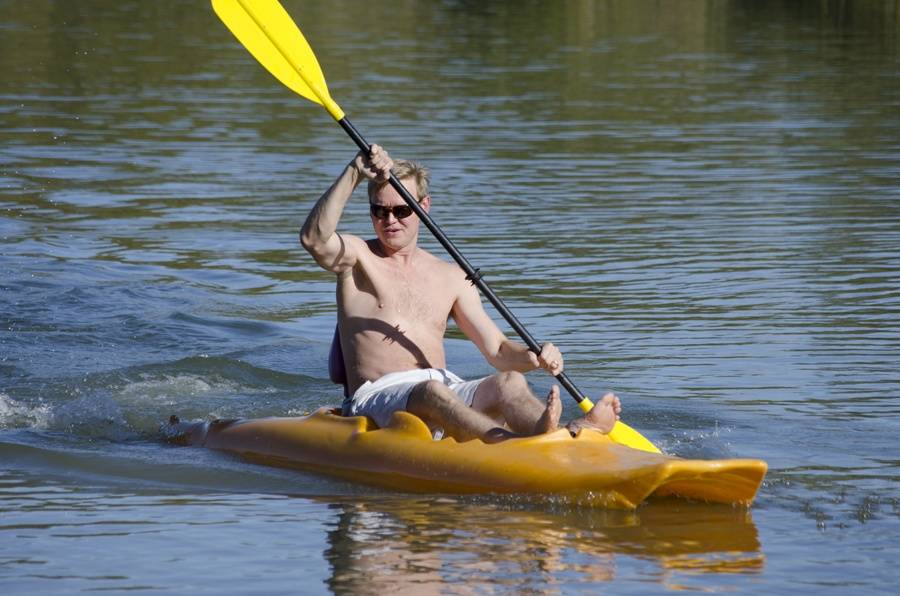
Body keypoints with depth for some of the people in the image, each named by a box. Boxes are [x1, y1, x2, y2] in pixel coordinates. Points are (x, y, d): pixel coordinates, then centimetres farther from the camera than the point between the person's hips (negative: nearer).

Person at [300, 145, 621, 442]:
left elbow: (497, 351, 14)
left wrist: (534, 357, -9)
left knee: (508, 383, -27)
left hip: (447, 389, 4)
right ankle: (519, 444, -67)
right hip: (377, 398, -4)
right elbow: (314, 238, -14)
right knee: (432, 392, -38)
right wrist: (354, 173, -21)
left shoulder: (451, 279, 20)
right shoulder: (357, 258, 10)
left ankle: (573, 433, -59)